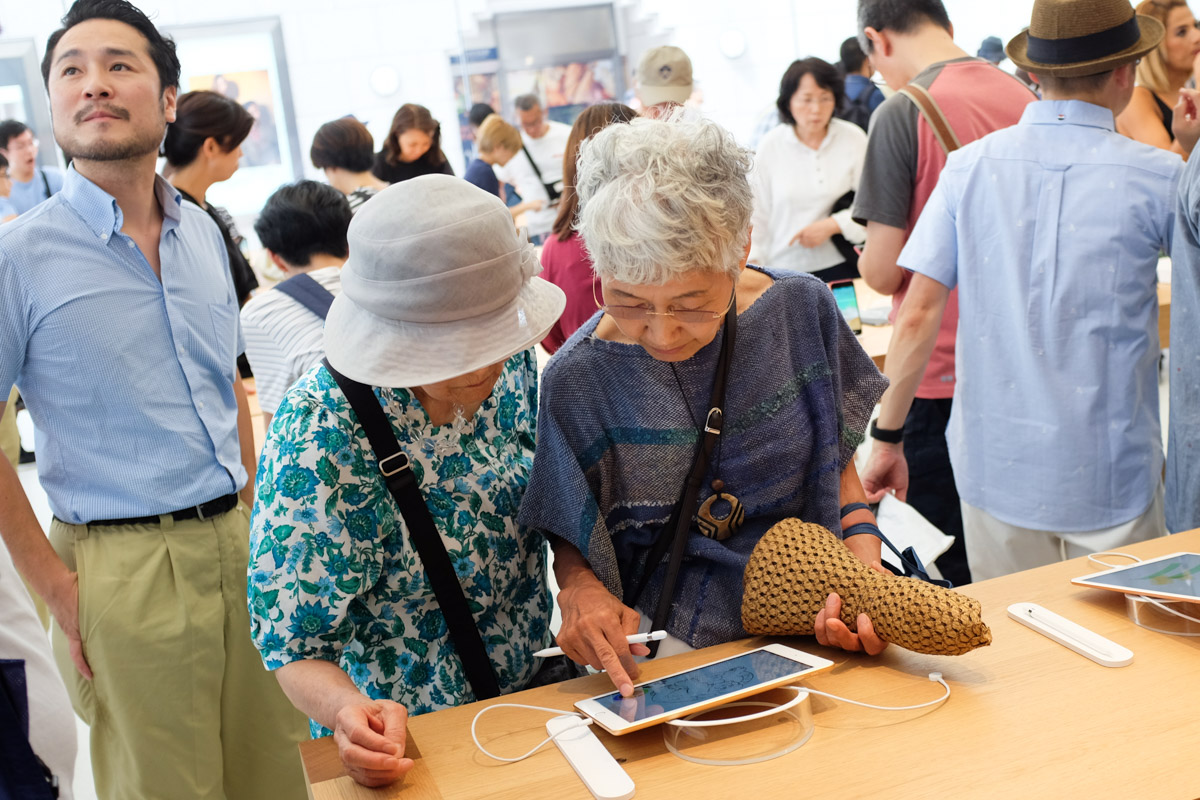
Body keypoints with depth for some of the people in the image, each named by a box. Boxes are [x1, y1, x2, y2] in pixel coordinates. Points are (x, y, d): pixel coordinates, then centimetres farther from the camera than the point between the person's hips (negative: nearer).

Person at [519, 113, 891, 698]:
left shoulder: (801, 309, -6)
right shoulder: (579, 379, -13)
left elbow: (837, 463, 6)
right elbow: (568, 537, 1)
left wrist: (866, 574, -10)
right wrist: (581, 589, -21)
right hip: (679, 632, -3)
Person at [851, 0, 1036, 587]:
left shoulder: (903, 113, -14)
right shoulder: (1025, 97, 5)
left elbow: (883, 273, -14)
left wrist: (866, 257, 9)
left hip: (938, 379, -6)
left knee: (942, 574, 6)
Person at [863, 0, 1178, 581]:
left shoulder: (969, 168, -3)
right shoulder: (1154, 178, -8)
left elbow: (916, 316, -6)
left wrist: (887, 436, 2)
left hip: (996, 465, 2)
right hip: (1110, 473, -2)